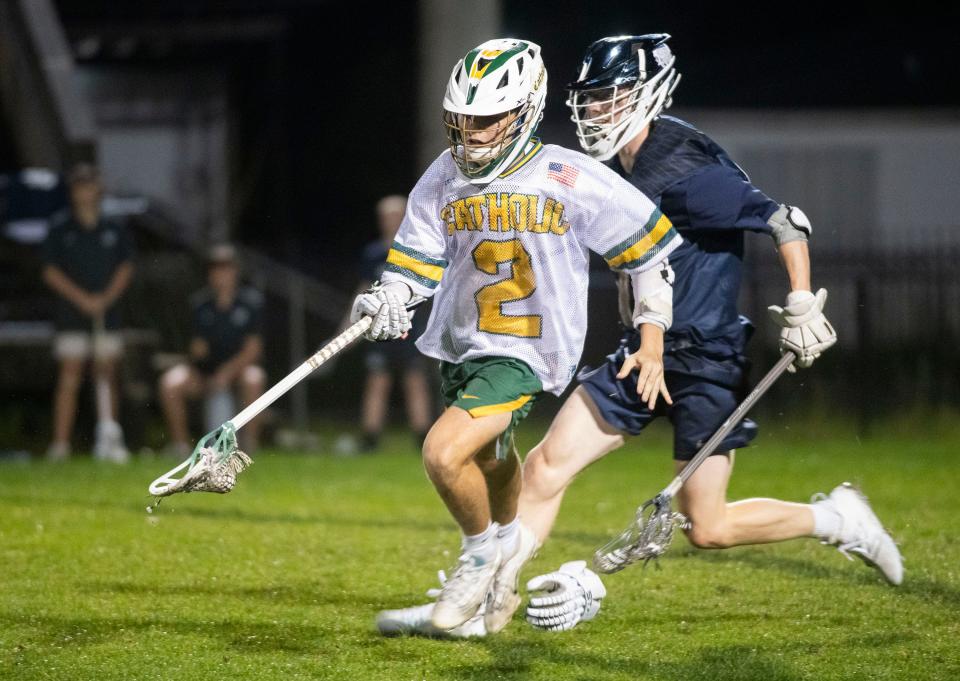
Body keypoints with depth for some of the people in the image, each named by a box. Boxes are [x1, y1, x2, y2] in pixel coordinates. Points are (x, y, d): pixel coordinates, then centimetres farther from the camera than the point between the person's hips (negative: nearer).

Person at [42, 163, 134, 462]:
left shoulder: (115, 230, 6)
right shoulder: (60, 229, 0)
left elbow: (125, 268, 8)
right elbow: (51, 272, -2)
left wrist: (106, 298, -7)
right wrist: (82, 298, -11)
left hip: (107, 311, 2)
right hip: (71, 314, -2)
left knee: (107, 375, 4)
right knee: (70, 377, -6)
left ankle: (108, 438, 7)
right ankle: (61, 443, -6)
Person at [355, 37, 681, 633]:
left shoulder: (571, 180, -16)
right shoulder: (443, 181, -4)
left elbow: (652, 249, -7)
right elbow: (413, 269, -2)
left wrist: (653, 342, -7)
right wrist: (387, 303, -25)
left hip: (527, 355, -6)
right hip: (461, 347, 6)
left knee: (444, 453, -23)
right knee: (490, 460, 29)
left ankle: (482, 550, 5)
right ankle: (507, 538, 61)